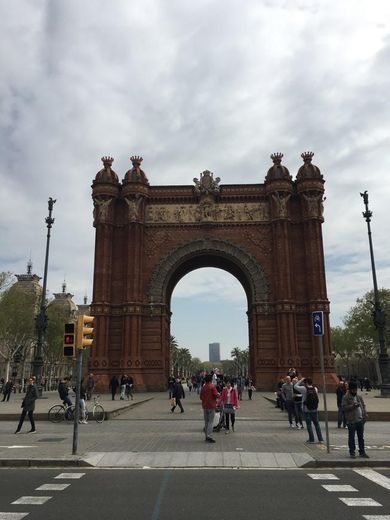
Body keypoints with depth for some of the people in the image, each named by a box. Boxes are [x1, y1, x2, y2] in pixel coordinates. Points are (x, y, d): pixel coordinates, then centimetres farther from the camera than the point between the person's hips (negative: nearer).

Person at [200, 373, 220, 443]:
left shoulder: (203, 387, 4)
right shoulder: (212, 386, -12)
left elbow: (200, 397, 9)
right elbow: (216, 395, -14)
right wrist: (218, 394, 7)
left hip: (204, 406, 5)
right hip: (211, 406, -5)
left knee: (206, 421, 13)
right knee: (211, 421, -3)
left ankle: (206, 436, 16)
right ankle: (209, 435, -13)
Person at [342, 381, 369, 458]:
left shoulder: (359, 397, 12)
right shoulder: (345, 397, -6)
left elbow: (363, 406, 16)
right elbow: (344, 407, -14)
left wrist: (365, 415, 2)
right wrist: (353, 406, -23)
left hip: (360, 420, 5)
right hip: (351, 421, -5)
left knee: (361, 437, 12)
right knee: (351, 437, 2)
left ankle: (362, 452, 21)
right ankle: (352, 453, 12)